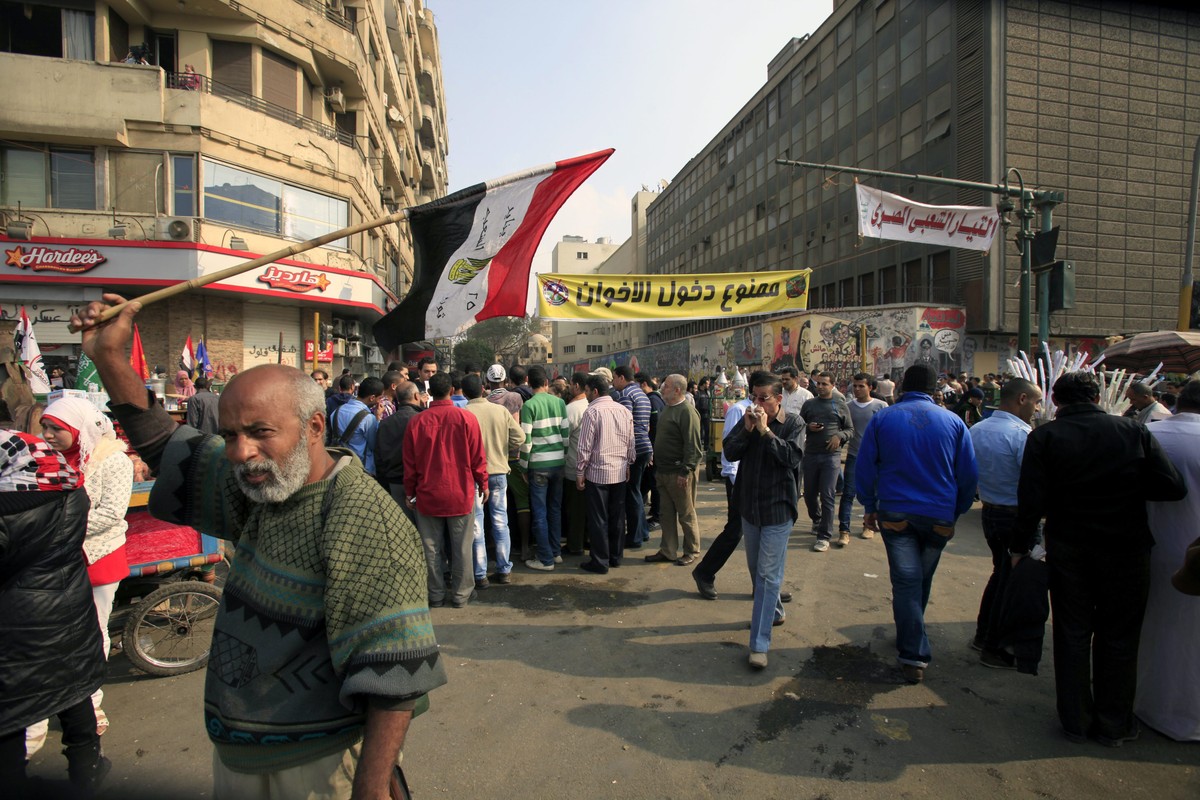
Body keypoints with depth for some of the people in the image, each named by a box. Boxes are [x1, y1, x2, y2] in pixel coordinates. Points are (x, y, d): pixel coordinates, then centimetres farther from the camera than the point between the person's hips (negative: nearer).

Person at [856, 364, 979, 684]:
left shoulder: (882, 419, -3)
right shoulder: (952, 421, -2)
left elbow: (864, 468, -1)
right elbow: (969, 474, 1)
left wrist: (870, 507, 9)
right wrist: (956, 512, 13)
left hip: (895, 514, -1)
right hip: (939, 516, 2)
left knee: (906, 581, 3)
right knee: (923, 580, 19)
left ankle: (914, 657, -1)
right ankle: (910, 638, 38)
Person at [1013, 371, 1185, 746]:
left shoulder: (1044, 436, -10)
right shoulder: (1135, 431, -6)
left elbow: (1031, 501, -14)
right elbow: (1173, 487, -9)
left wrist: (1020, 546, -3)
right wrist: (1127, 487, 9)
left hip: (1067, 549, 0)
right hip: (1126, 549, 1)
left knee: (1072, 634, 13)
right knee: (1118, 638, 14)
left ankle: (1076, 721, 23)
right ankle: (1114, 725, 26)